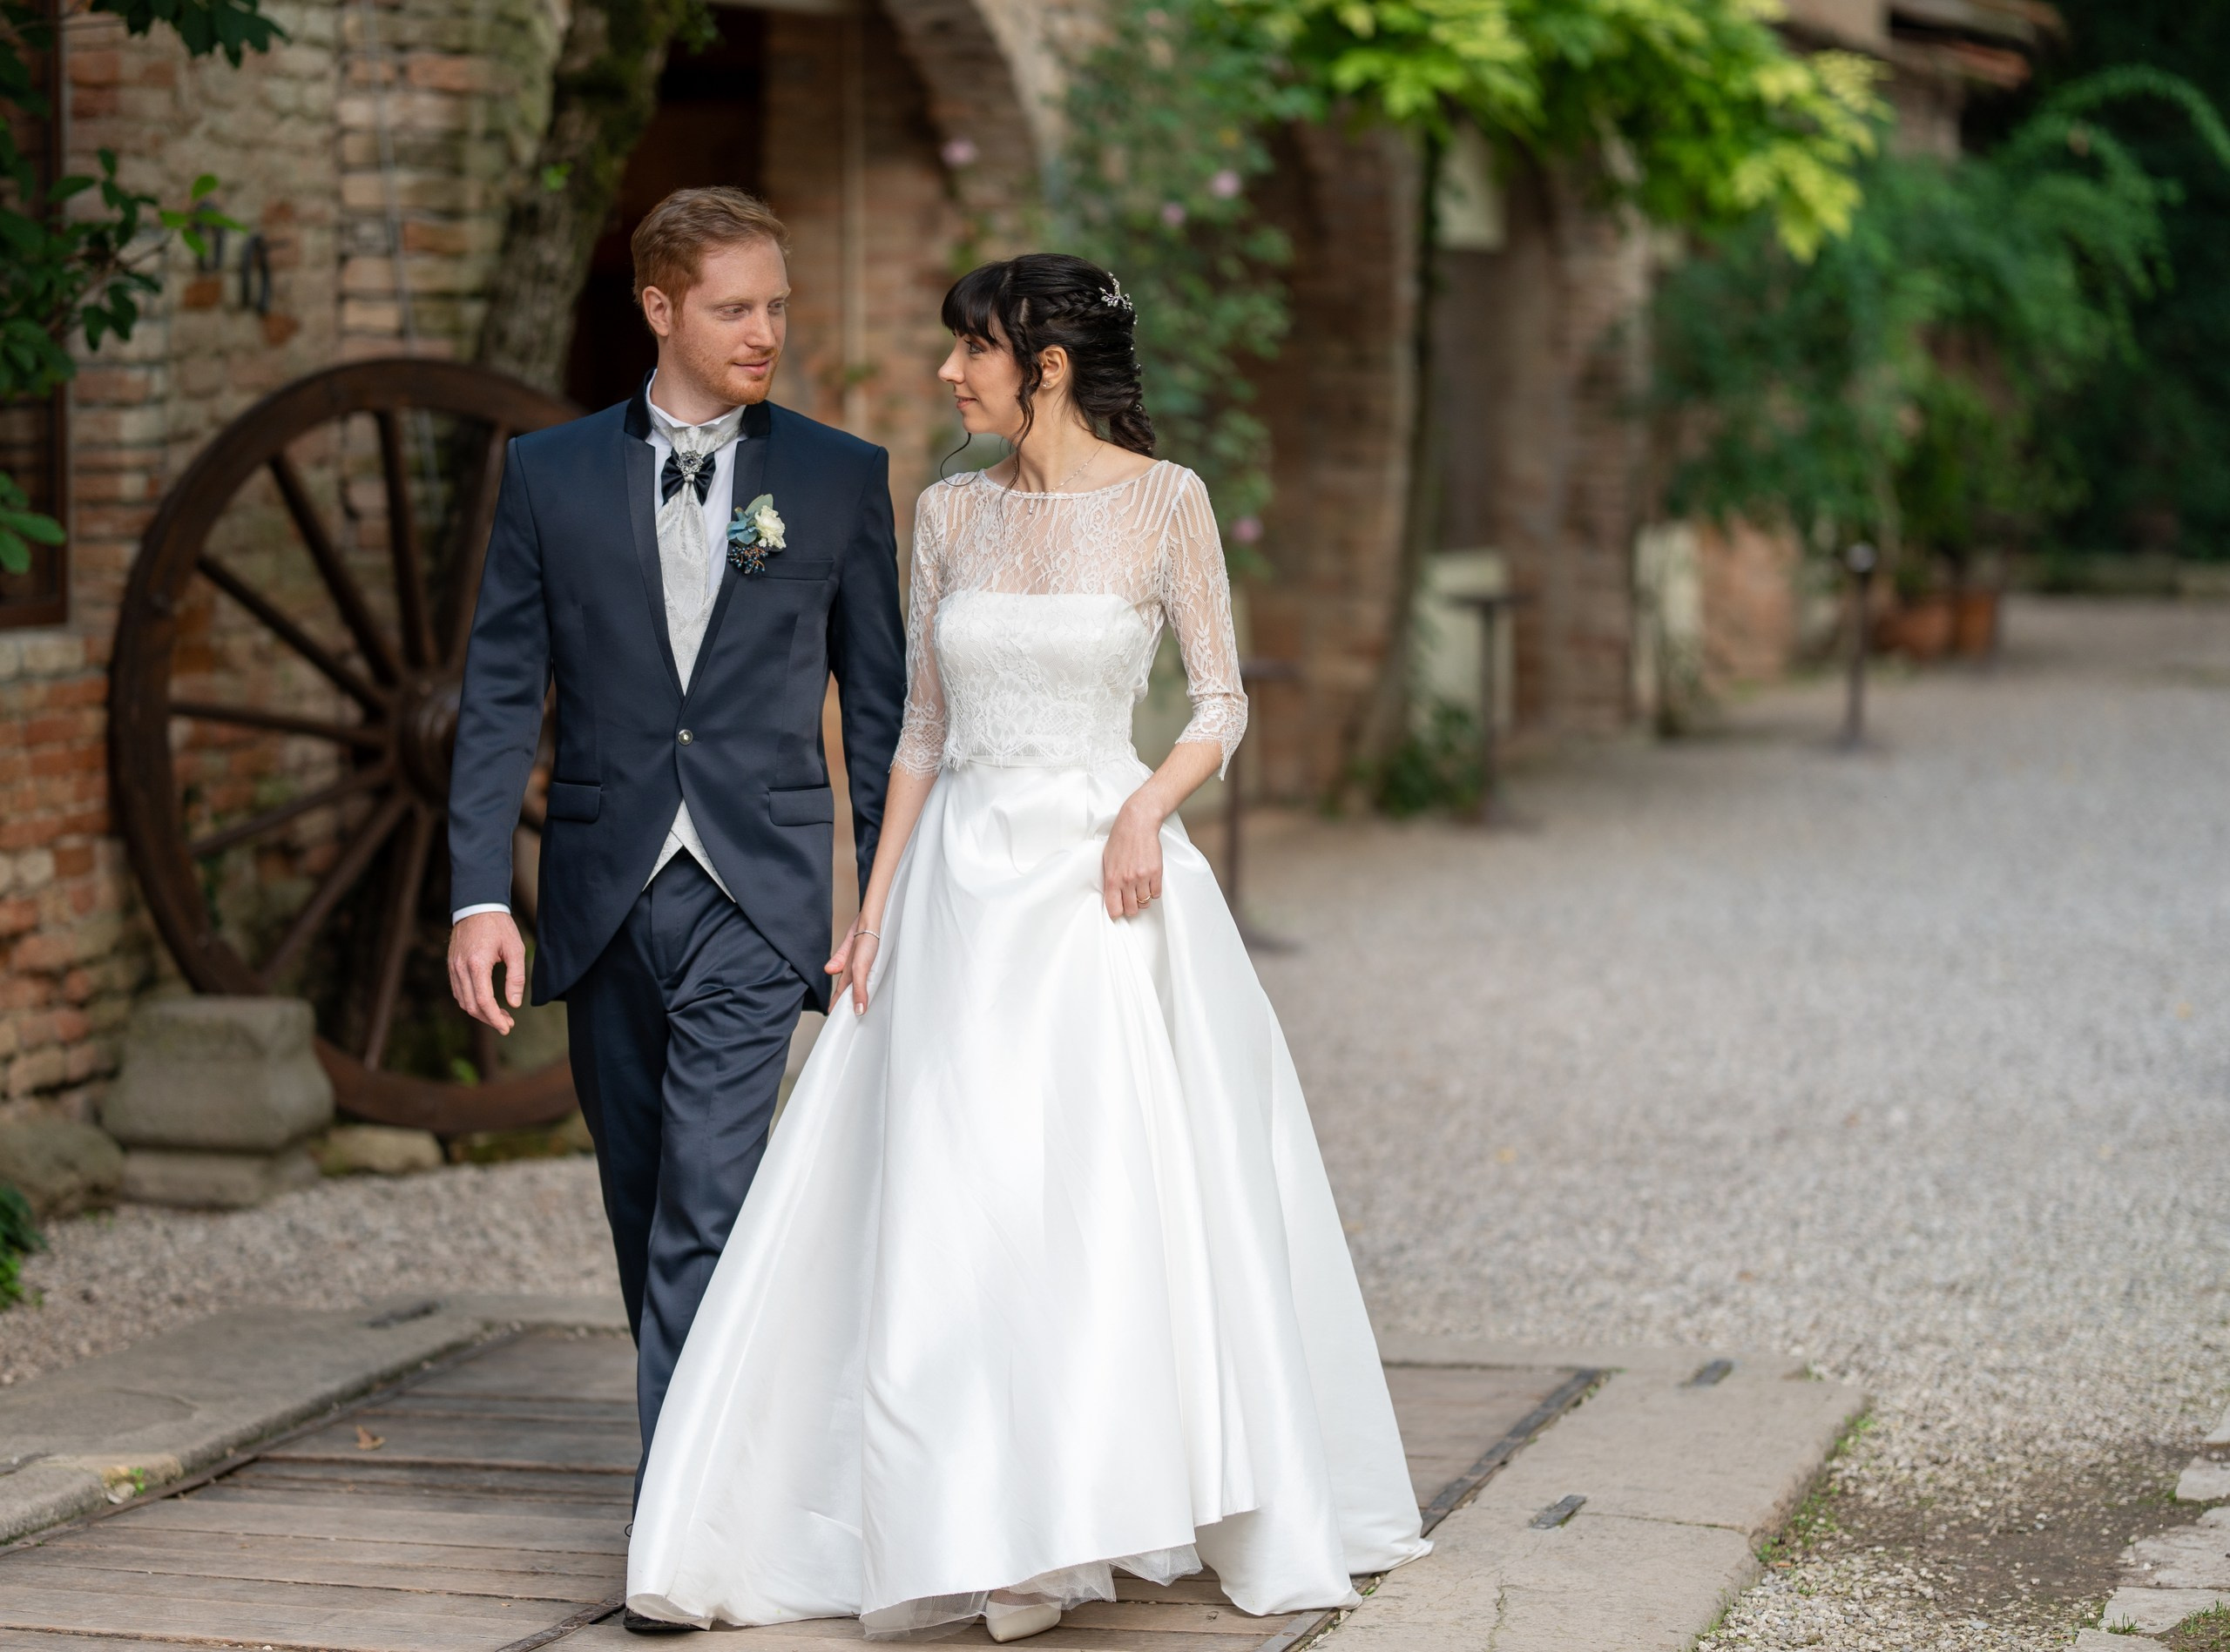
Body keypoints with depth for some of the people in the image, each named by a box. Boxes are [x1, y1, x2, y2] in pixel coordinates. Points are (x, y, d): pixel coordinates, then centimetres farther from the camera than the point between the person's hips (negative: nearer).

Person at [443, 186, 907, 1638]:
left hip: (755, 897, -3)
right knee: (643, 1206, 13)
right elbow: (502, 697, 2)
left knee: (709, 1200, -13)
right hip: (603, 896, 3)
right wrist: (481, 894, -6)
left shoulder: (842, 479, 3)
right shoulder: (551, 475, 4)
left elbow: (880, 703, 6)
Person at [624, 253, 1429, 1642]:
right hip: (963, 887, 4)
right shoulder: (952, 515, 9)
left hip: (1102, 877, -4)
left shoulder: (1165, 501, -3)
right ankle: (981, 1531, 7)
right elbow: (923, 728, 12)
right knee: (953, 1207, 0)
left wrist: (1150, 806, -19)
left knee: (1121, 1194, -5)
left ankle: (1089, 1516, 7)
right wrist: (876, 906, 6)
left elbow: (1224, 703, -1)